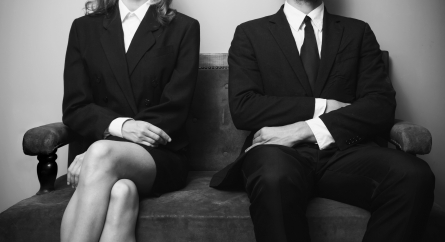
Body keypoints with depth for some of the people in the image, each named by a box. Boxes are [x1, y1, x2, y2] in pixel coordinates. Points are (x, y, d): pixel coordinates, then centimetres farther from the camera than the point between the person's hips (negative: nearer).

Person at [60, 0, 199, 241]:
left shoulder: (183, 28, 4)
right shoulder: (84, 28, 12)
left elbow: (174, 110, -7)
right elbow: (74, 108, 5)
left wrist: (96, 157, -16)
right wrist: (120, 125, -18)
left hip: (160, 156, -1)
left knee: (102, 154, -33)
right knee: (120, 191, -33)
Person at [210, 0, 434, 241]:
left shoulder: (358, 32, 16)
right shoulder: (250, 33, 12)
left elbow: (382, 106, 2)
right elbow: (242, 108, -1)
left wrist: (306, 129, -12)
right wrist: (321, 106, -7)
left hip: (344, 149, 3)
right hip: (280, 150, -2)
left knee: (414, 175, -28)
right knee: (275, 179, -37)